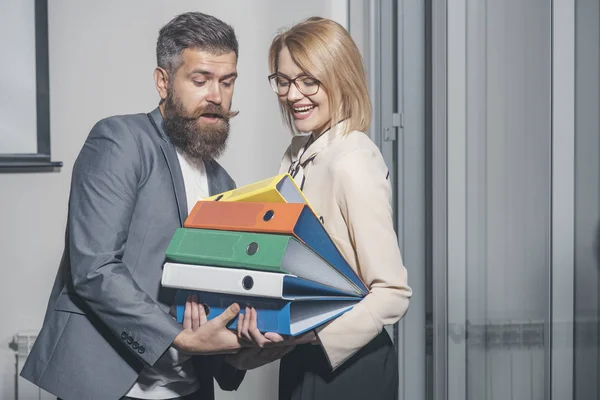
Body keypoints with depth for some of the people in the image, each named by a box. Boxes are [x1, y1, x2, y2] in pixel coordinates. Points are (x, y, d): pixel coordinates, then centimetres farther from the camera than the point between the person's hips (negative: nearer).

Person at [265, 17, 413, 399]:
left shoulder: (352, 163, -20)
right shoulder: (299, 152, 4)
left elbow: (393, 294, -21)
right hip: (303, 357, 7)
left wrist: (314, 332, -28)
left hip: (347, 362, -7)